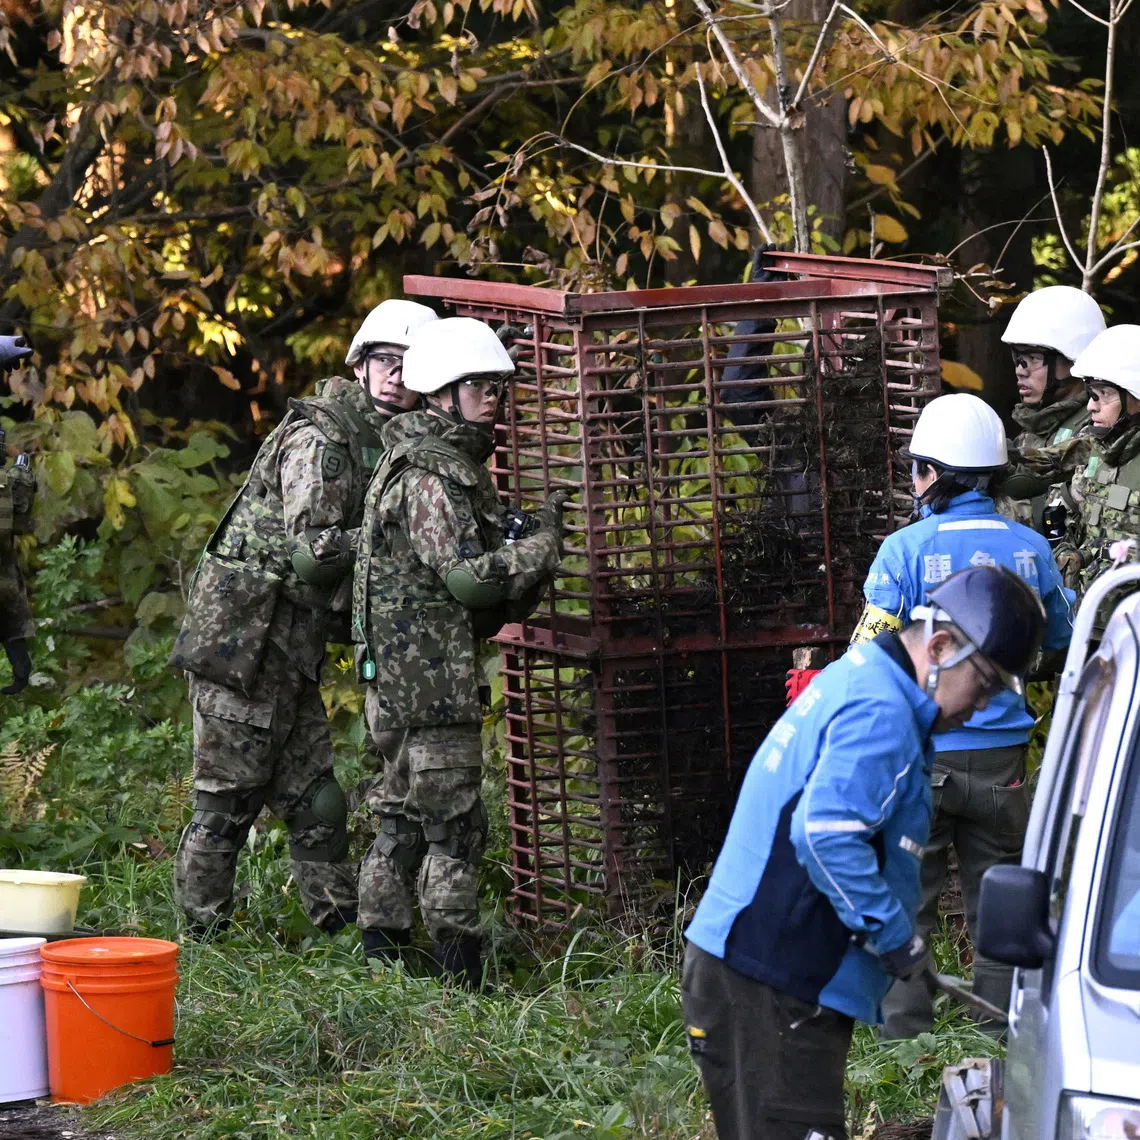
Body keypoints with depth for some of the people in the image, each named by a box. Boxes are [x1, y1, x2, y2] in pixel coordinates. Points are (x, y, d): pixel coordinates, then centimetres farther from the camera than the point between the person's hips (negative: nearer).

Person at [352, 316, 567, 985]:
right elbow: (470, 576, -21)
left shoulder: (460, 465, 18)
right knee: (455, 825, -8)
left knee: (404, 816, 14)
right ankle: (461, 973, -6)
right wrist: (544, 542, -12)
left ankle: (382, 951, 20)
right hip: (429, 678, -11)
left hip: (401, 678, 11)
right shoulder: (428, 476, -15)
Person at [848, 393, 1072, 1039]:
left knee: (904, 910, 6)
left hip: (920, 758, -3)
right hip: (1002, 754, 3)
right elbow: (1060, 639, 16)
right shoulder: (1030, 548, 0)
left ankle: (907, 1042, 5)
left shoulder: (906, 550, -11)